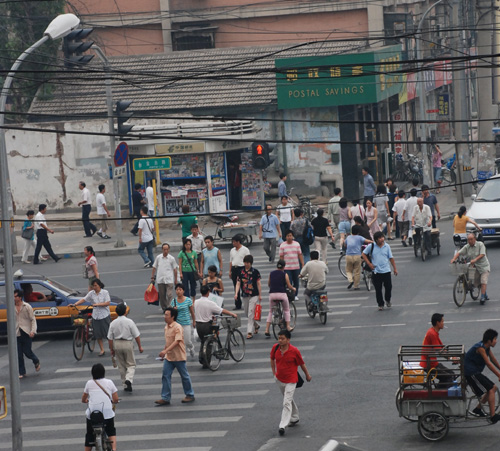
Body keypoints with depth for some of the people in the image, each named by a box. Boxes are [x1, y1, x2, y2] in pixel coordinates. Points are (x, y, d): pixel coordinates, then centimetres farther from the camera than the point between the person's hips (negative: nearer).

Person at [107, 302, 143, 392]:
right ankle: (129, 379, -18)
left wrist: (111, 349, 11)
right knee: (131, 364, 8)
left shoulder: (113, 323, -4)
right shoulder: (129, 322, -12)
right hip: (128, 344, -3)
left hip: (117, 344, 3)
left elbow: (110, 338, 0)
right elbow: (137, 336, -8)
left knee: (121, 366, 14)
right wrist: (139, 346, 3)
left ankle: (125, 385, 18)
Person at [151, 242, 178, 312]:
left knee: (170, 295, -11)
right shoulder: (158, 257, 4)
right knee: (162, 295, 8)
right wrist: (152, 277, 9)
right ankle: (164, 308, 20)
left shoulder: (172, 259, -1)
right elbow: (154, 268, 12)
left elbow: (175, 270, 5)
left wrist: (175, 280, 5)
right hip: (160, 280, 3)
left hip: (169, 280, -3)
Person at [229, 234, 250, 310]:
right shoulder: (232, 250, 15)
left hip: (242, 268, -6)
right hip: (234, 269, 6)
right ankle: (237, 305, 14)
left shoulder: (245, 250, -4)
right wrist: (230, 271, 11)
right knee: (236, 287, 8)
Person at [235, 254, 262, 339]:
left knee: (251, 313, -11)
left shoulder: (255, 272, -3)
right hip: (244, 295, 4)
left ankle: (250, 332, -10)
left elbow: (258, 284, 0)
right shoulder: (241, 272, 5)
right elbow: (238, 283, 3)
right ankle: (257, 325, 36)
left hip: (254, 295, -4)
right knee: (247, 314, 13)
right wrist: (236, 293, -11)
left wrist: (260, 295, -3)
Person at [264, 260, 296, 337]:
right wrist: (293, 289, 26)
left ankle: (267, 331, 4)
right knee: (287, 310, 21)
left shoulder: (271, 273, 10)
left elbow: (268, 284, 20)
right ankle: (288, 327, 17)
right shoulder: (285, 274, 1)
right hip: (282, 294, -2)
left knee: (270, 312, 14)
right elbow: (289, 286, 4)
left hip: (272, 294, 2)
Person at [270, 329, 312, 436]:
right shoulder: (275, 348, -7)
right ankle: (294, 418, 44)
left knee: (287, 403, -14)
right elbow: (272, 359, 14)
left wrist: (307, 375, 9)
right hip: (279, 379, 6)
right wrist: (274, 372, 13)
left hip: (290, 381, -6)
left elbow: (301, 364, -3)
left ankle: (282, 426, -19)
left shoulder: (294, 351, -18)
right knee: (289, 400, 23)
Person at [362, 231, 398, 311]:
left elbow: (391, 258, 7)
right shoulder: (371, 246, -4)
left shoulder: (387, 246, 1)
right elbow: (363, 254, 6)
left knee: (388, 287, 2)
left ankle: (388, 301, 28)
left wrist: (395, 268, 7)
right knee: (378, 289, 3)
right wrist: (369, 264, -1)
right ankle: (380, 304, 15)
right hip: (376, 271, -1)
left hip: (386, 271, 1)